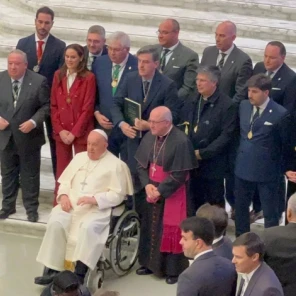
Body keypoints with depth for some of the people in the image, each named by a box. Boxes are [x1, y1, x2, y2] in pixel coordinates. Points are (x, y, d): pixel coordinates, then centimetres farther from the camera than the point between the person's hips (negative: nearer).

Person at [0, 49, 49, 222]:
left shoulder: (39, 81, -11)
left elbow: (46, 106, -8)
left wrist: (33, 122, -20)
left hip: (29, 137, -3)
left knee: (30, 175, 8)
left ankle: (31, 208, 21)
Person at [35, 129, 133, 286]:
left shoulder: (115, 164, 2)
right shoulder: (79, 157, 20)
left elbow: (117, 194, -5)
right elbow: (65, 181, 20)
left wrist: (94, 199, -18)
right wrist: (63, 195, -2)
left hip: (97, 208, -5)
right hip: (71, 204, 5)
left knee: (88, 227, -36)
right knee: (55, 223, -25)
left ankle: (80, 274, -38)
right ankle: (53, 270, -24)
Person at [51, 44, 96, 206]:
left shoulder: (88, 77, -7)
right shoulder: (58, 75, 7)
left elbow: (88, 108, -10)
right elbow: (53, 105, 7)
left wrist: (74, 132, -12)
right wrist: (60, 130, -3)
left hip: (81, 132, -4)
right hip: (61, 132, 4)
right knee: (61, 169, 7)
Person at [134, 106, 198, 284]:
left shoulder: (181, 142, -21)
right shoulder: (150, 137, -2)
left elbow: (180, 175, -19)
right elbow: (141, 164, 5)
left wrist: (160, 191, -17)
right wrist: (147, 185, -10)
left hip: (172, 194, -6)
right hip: (152, 190, 6)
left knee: (171, 231, 3)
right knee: (151, 227, 14)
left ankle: (174, 269, 15)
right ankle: (150, 263, 29)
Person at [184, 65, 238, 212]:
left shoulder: (227, 105, -12)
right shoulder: (193, 102, 11)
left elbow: (226, 136, -16)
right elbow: (185, 128, 15)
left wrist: (203, 153, -18)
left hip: (212, 165, -6)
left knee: (214, 205, 7)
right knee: (195, 203, 12)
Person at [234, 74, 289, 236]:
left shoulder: (280, 114, -16)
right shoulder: (244, 106, 1)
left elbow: (286, 143, -6)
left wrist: (282, 167, 2)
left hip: (266, 170, -6)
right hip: (243, 166, 6)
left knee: (270, 211, 8)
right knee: (240, 207, 18)